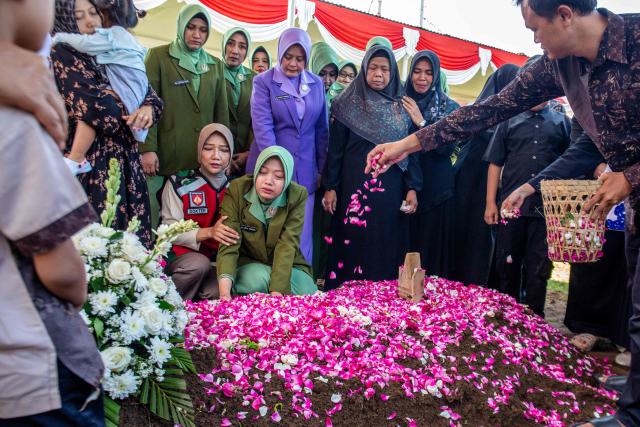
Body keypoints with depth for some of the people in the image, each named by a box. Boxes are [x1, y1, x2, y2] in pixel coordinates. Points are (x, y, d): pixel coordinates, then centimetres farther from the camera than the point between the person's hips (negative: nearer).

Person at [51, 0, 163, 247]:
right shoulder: (61, 55, -3)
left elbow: (149, 94, 11)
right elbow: (95, 109, -16)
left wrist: (148, 108, -12)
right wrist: (132, 117, 0)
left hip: (125, 159, 6)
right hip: (93, 164, -6)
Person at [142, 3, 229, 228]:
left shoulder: (216, 66, 16)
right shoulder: (158, 56, 4)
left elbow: (221, 113, 16)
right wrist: (148, 148, -11)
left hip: (202, 159, 4)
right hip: (165, 156, -3)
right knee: (155, 220, -2)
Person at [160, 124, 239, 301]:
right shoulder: (179, 183, -2)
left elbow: (240, 232, 11)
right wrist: (209, 232, -24)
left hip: (221, 260, 1)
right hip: (182, 255, -1)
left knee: (219, 293, -29)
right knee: (199, 265, -34)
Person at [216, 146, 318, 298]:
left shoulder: (297, 196, -16)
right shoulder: (236, 190, -17)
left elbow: (287, 245, -22)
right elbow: (229, 244, -24)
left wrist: (277, 291, -34)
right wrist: (224, 289, -41)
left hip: (287, 266, 1)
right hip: (249, 262, -1)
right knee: (256, 281, -33)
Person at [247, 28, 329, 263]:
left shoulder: (316, 84, 8)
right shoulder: (263, 82, -2)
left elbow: (321, 129, 13)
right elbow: (262, 126, -12)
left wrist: (322, 168, 12)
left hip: (305, 171, 3)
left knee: (302, 235, 5)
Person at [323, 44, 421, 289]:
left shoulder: (402, 107, 9)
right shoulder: (349, 104, 3)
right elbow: (335, 148, 1)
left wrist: (412, 188, -1)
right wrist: (330, 187, -4)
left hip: (391, 188, 2)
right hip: (355, 186, -2)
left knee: (387, 246, 4)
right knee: (353, 243, 1)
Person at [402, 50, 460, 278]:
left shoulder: (450, 107, 2)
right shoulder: (401, 102, 7)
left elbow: (446, 148, -9)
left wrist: (421, 122, -13)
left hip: (436, 187, -1)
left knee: (432, 246, 1)